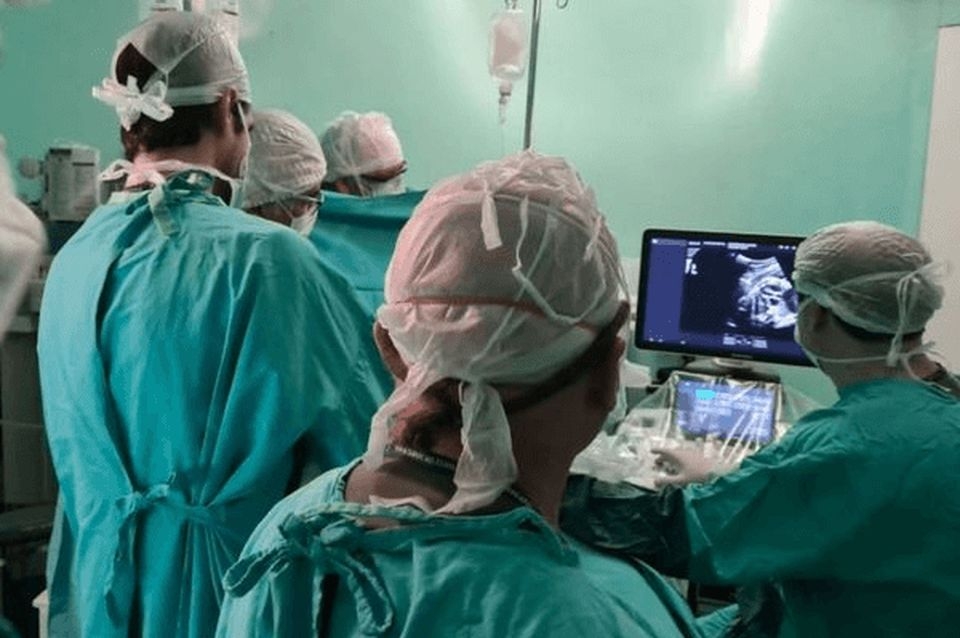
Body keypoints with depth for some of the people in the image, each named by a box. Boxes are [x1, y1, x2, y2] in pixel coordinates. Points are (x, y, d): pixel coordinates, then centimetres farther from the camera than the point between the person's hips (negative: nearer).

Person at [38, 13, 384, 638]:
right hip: (223, 581, -5)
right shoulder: (267, 257, -23)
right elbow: (363, 442, -16)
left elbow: (77, 447, 9)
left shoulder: (75, 258, -3)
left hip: (100, 573, 6)